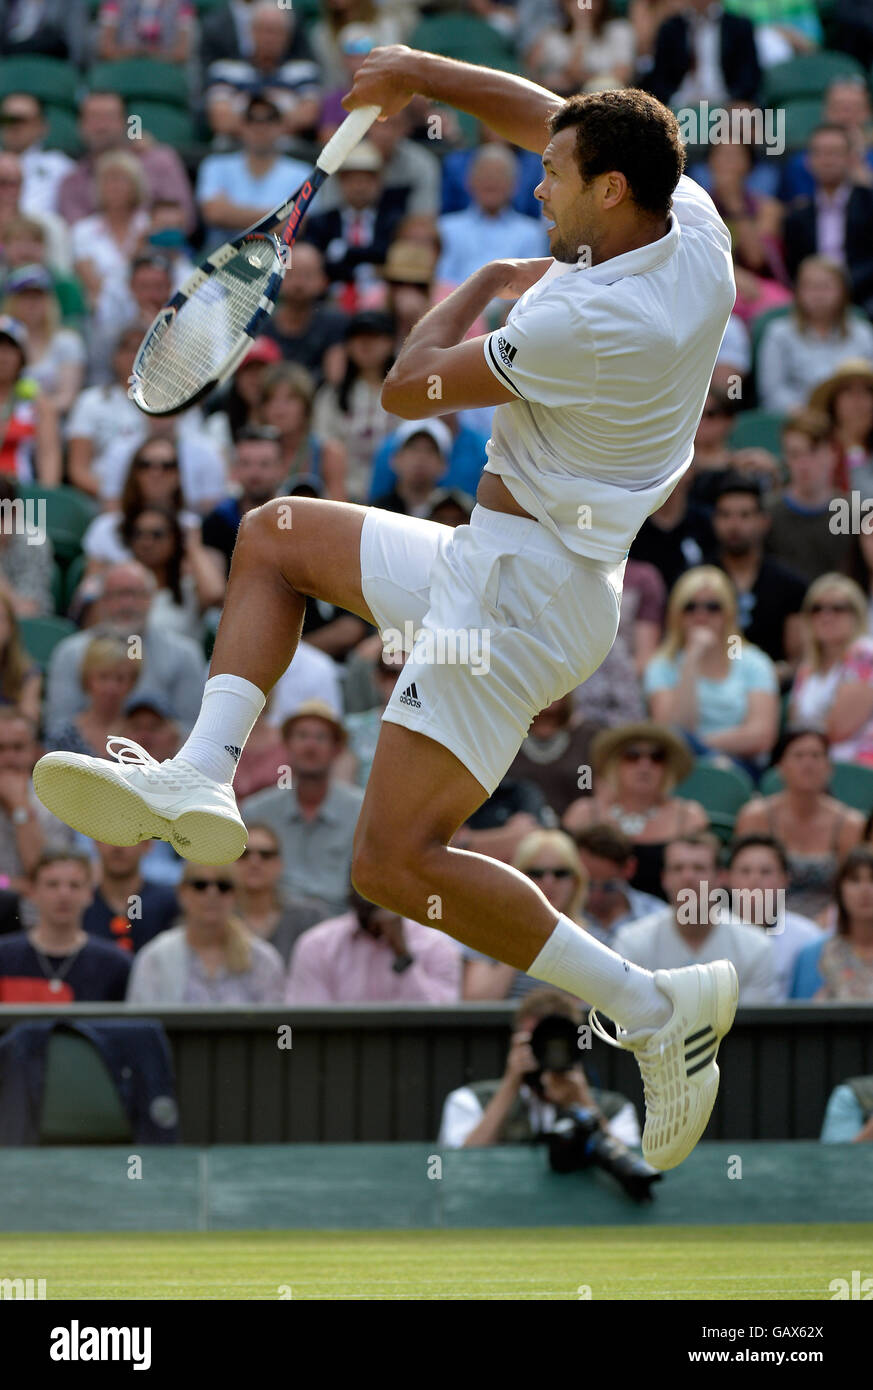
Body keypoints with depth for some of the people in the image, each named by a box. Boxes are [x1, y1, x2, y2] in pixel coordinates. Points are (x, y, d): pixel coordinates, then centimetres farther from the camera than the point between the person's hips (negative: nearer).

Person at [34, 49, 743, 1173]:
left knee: (394, 862, -14)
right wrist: (420, 73, 10)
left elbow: (411, 385, -13)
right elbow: (551, 119, 17)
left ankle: (653, 1009, -10)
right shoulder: (691, 222, 0)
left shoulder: (595, 324, -26)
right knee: (273, 538, 23)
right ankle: (200, 783, 8)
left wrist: (489, 282, 3)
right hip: (501, 564, 11)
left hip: (519, 585, -11)